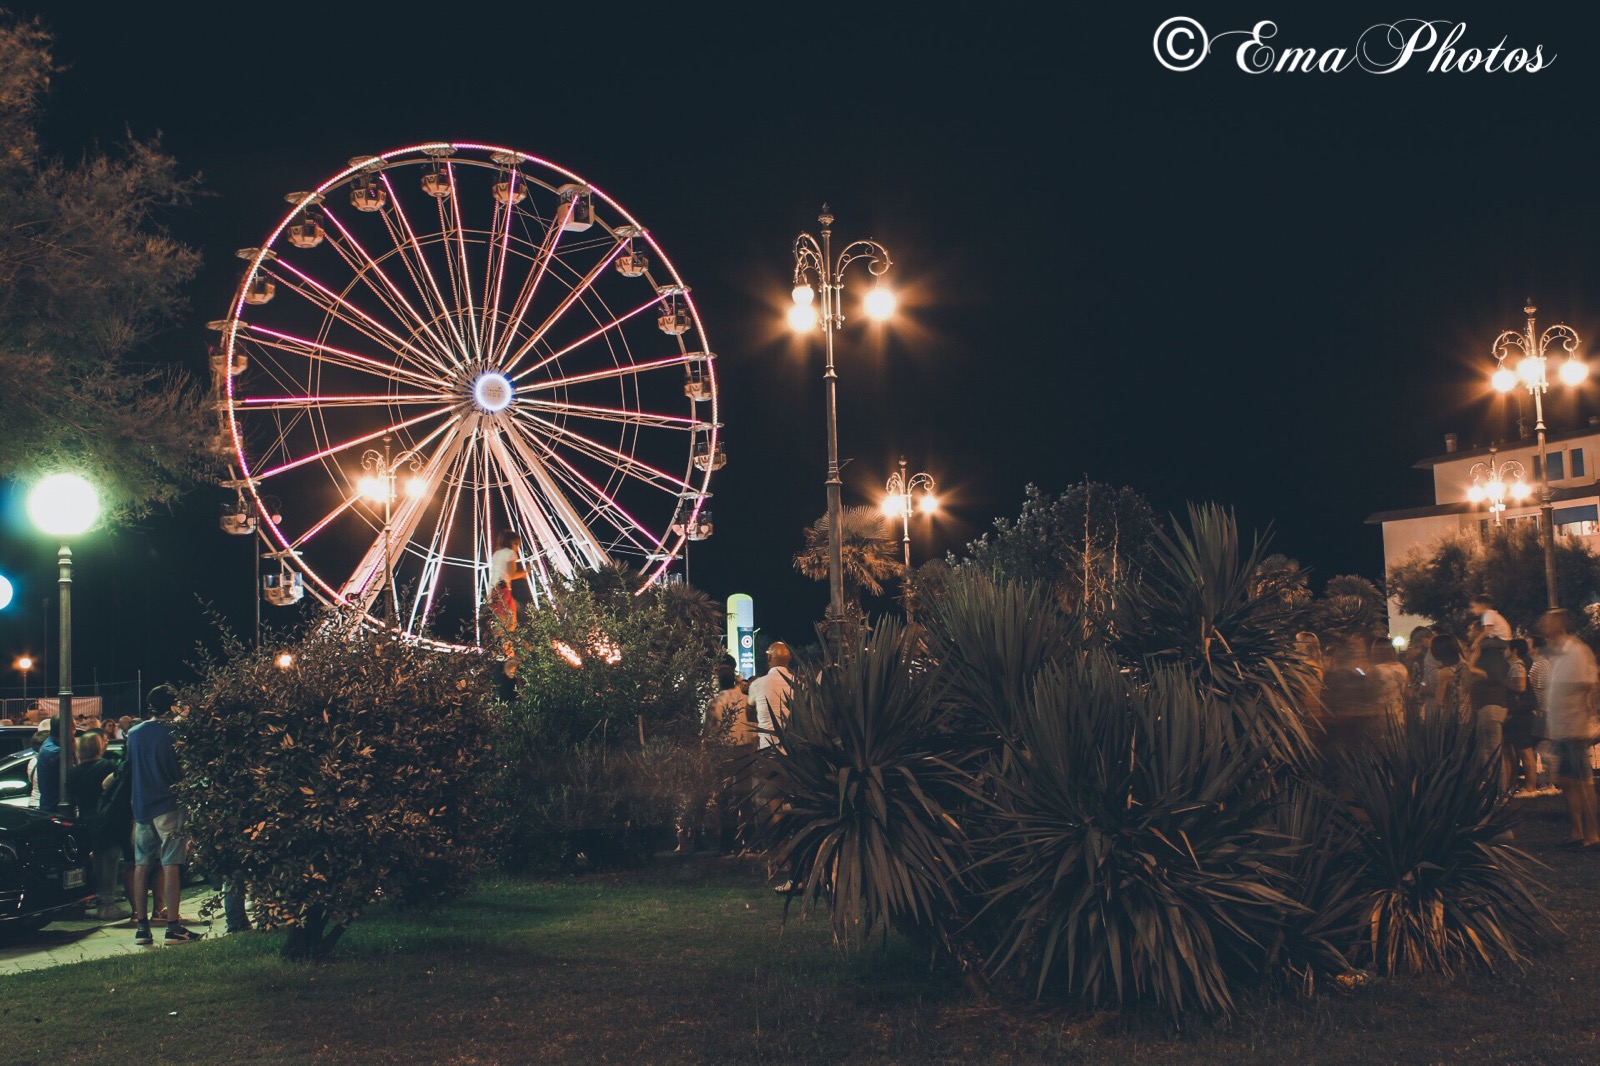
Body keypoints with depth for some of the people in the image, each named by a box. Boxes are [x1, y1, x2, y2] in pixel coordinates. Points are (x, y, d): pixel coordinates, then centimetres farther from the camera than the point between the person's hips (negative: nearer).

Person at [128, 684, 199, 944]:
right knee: (170, 864, -4)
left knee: (141, 864, 9)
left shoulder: (134, 733, 6)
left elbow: (129, 766, 17)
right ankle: (173, 926, -6)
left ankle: (141, 926, 11)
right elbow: (184, 768, -8)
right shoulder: (173, 732, -10)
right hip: (168, 805, -5)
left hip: (141, 805, 5)